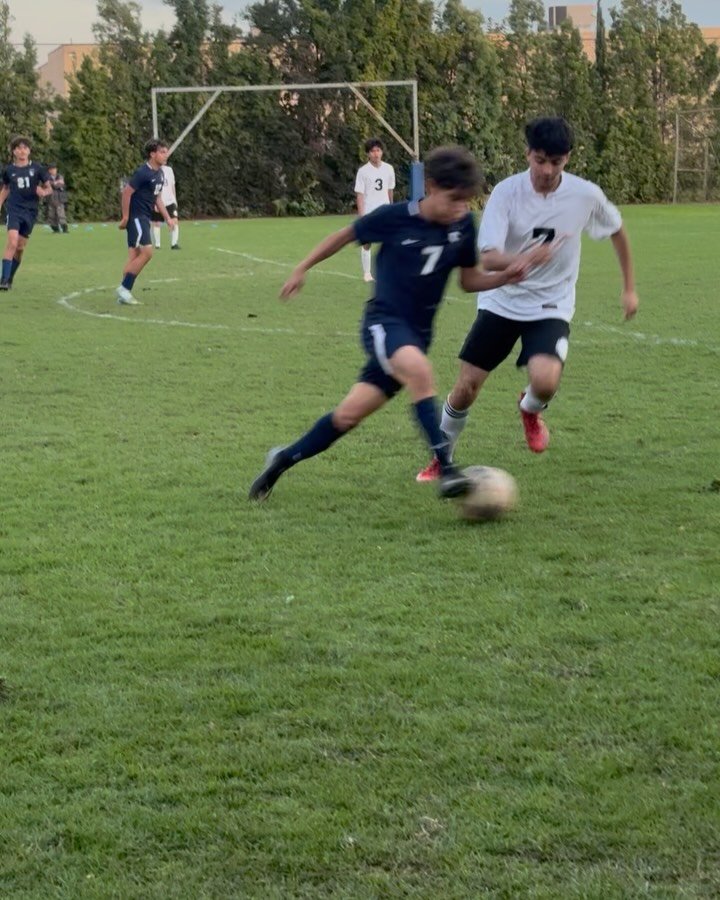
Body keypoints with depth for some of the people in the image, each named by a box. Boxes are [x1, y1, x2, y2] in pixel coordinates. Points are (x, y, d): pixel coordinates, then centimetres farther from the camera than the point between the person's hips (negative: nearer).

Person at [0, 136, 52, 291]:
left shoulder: (36, 169, -1)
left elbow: (49, 188, 5)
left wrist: (43, 192, -17)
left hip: (31, 211, 1)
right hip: (15, 209, -1)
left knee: (20, 248, 6)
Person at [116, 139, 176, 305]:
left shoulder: (159, 173, 12)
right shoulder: (143, 173, -17)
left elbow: (157, 198, 21)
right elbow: (126, 192, -17)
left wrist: (167, 218, 15)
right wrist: (125, 217, -16)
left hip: (144, 218, 9)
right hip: (136, 217, -9)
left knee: (135, 256, 8)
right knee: (147, 252, -16)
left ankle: (124, 293, 10)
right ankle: (124, 288, -11)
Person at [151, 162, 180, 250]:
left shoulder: (169, 170, 11)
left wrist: (175, 199, 18)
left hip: (170, 201, 3)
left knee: (175, 221, -12)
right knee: (156, 223, 4)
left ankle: (174, 243, -12)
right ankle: (157, 245, 13)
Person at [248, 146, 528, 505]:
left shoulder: (463, 225, -1)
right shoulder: (394, 218, -12)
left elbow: (469, 280, 9)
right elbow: (346, 234, 4)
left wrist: (504, 277, -10)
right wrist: (302, 268, 11)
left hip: (417, 333, 4)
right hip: (384, 321, -4)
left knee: (349, 414, 5)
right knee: (418, 370, -36)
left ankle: (284, 459, 26)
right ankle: (446, 470, -35)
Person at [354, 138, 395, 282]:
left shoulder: (388, 169, 3)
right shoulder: (363, 171, -7)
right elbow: (359, 194, -9)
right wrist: (361, 215, -15)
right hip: (368, 213, -3)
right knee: (366, 243, 4)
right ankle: (367, 273, 13)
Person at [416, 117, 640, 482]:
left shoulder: (586, 195, -11)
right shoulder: (506, 192, -15)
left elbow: (617, 231, 11)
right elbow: (488, 259, -24)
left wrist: (629, 287, 15)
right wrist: (524, 260, -45)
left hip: (551, 307, 0)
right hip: (501, 302, 1)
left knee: (544, 381, -27)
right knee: (464, 389, -1)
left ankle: (530, 410, 11)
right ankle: (442, 458, 26)